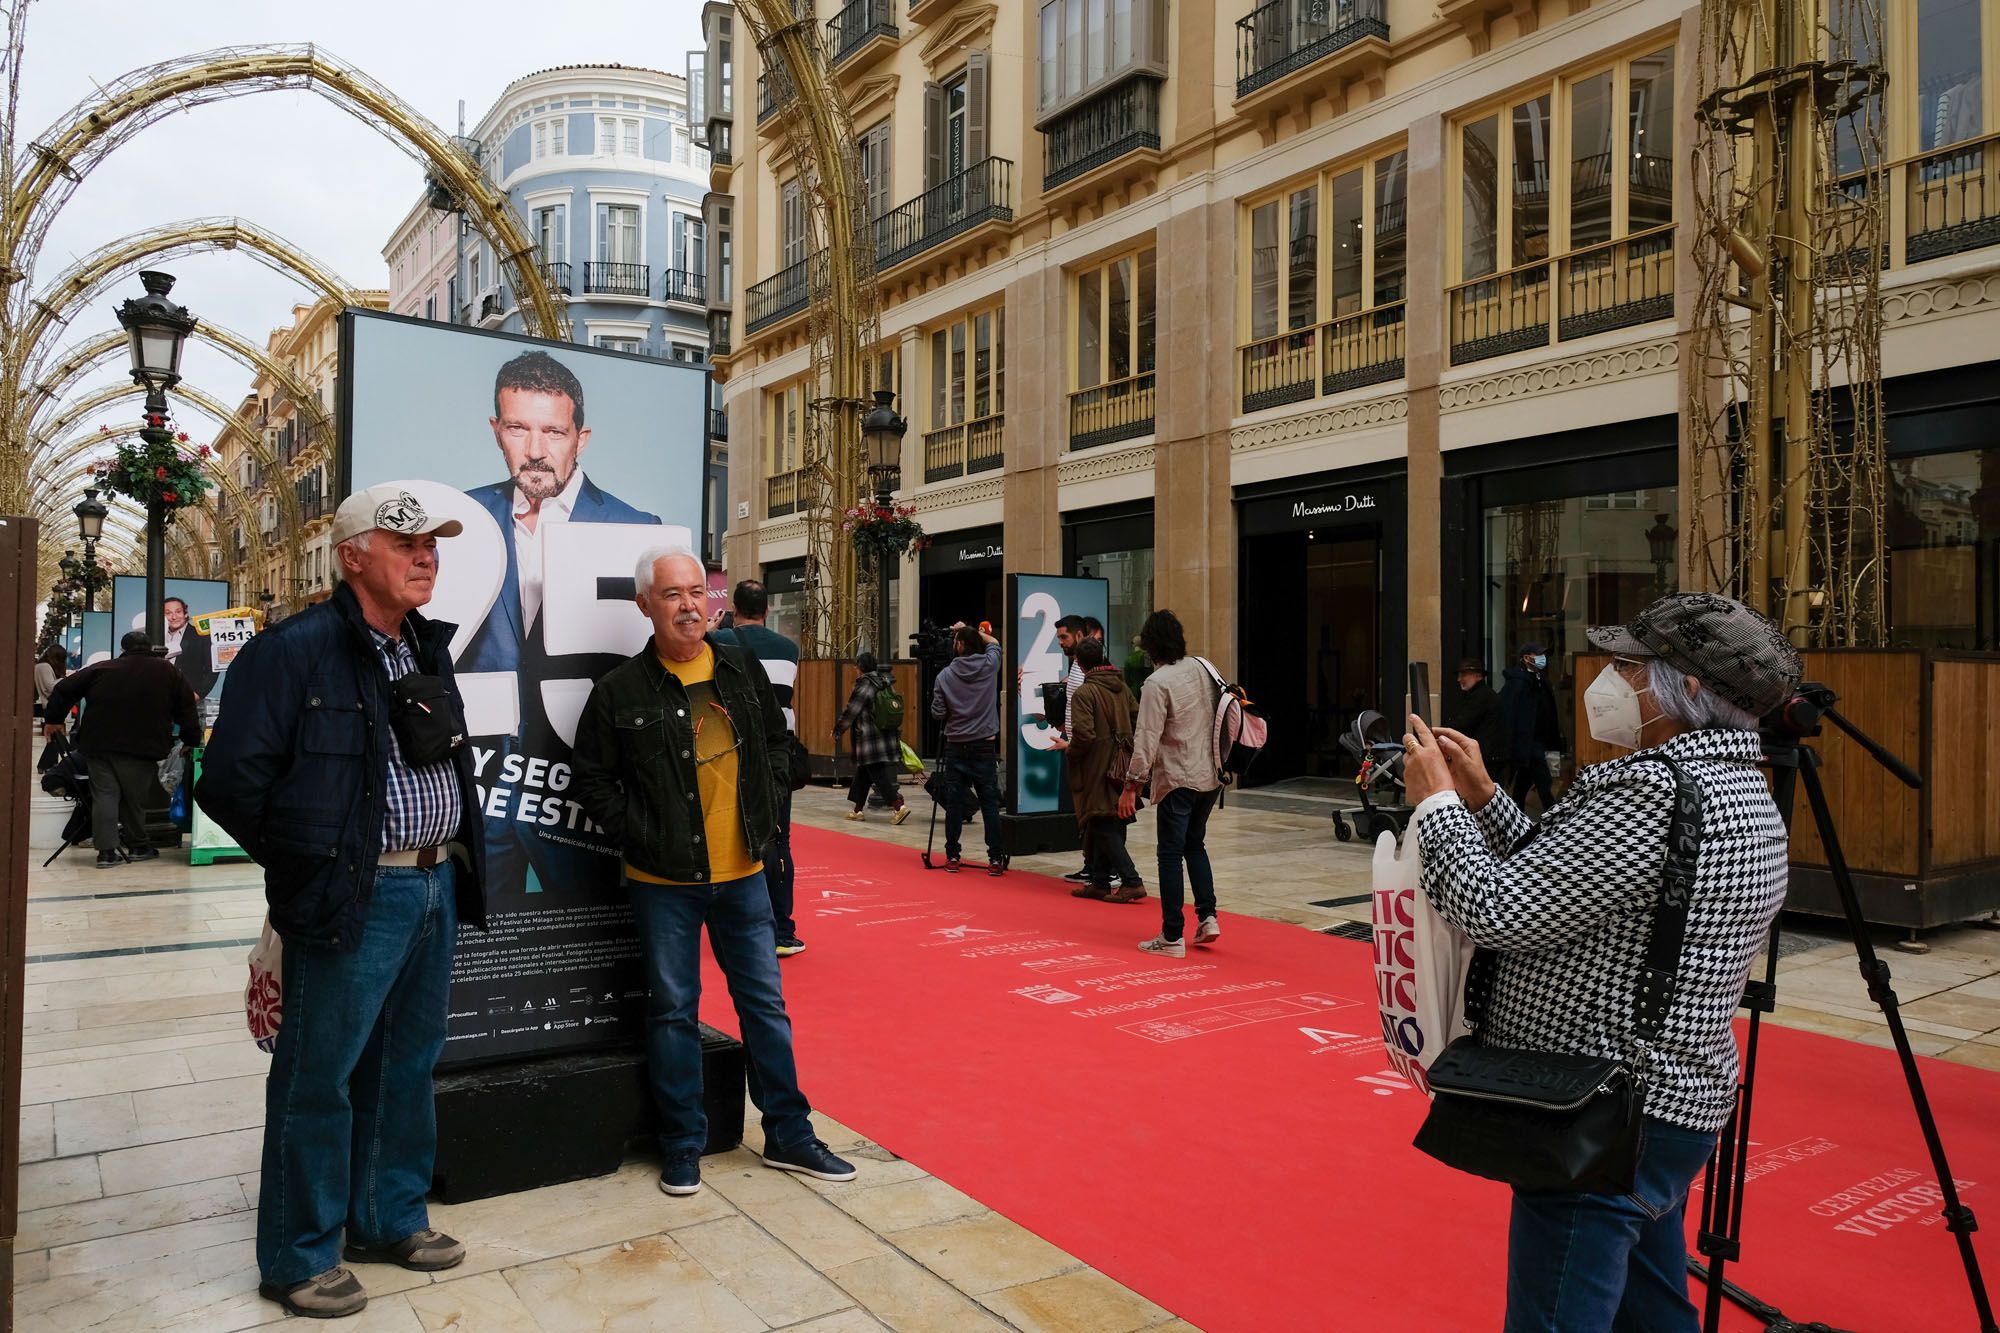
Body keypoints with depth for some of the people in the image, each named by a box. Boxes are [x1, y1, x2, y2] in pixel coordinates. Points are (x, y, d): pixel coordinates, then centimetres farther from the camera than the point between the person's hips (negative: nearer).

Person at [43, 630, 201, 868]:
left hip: (98, 743, 1)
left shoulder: (102, 669, 10)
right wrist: (191, 741, 14)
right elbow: (187, 711, 6)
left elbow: (64, 690, 11)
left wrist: (53, 719, 21)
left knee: (104, 795, 4)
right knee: (135, 797, 10)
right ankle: (138, 846, 19)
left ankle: (106, 850, -1)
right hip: (141, 748, -1)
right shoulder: (168, 673, 7)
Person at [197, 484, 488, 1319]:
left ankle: (389, 1219, 35)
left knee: (407, 1067, 18)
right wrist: (309, 864, -5)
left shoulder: (430, 649, 12)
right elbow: (232, 782, -13)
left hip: (436, 886, 7)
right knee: (318, 1080, 6)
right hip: (355, 899, -7)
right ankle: (297, 1259, 23)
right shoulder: (294, 651, -13)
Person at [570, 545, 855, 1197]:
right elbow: (591, 779, -1)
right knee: (673, 1010, 8)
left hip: (742, 871, 3)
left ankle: (788, 1135, 25)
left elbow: (777, 741, 16)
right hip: (664, 880, -3)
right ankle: (682, 1145, 24)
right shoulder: (621, 690, -8)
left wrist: (762, 802, 5)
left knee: (764, 1002, 11)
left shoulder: (742, 667, 3)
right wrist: (640, 832, -10)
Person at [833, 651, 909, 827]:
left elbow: (850, 711, -10)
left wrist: (837, 730, 1)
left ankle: (899, 807, -16)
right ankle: (858, 809, 21)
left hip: (870, 740, -8)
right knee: (862, 773, 16)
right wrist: (897, 732, 26)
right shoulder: (886, 683, 12)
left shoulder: (864, 684, -11)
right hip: (888, 736, 8)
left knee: (878, 775, -7)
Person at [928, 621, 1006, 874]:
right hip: (985, 747, 0)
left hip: (956, 747, 0)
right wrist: (971, 630, 28)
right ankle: (996, 859, 3)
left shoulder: (945, 676, -6)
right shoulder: (989, 666, -3)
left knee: (954, 803, 7)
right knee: (990, 804, 2)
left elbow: (937, 713, -2)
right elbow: (994, 643, 19)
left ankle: (952, 856, 12)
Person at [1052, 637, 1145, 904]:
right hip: (1120, 765, 7)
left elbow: (1084, 735, -22)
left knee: (1103, 827, -3)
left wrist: (1068, 748, -4)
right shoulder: (1121, 686, 7)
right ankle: (1099, 882, 20)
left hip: (1097, 768, -7)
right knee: (1104, 826, 14)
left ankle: (1131, 881, -9)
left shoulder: (1084, 692, -15)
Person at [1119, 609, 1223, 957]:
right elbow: (1222, 715, 13)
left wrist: (1132, 786, -12)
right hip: (1211, 776, 7)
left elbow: (1147, 740, -18)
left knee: (1171, 854, 2)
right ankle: (1208, 917, 16)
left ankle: (1172, 936, 6)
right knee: (1195, 844, 22)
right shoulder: (1203, 668, 4)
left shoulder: (1157, 683, -16)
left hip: (1178, 779, -7)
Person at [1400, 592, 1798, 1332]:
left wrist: (1437, 801, -8)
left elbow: (1501, 912, -21)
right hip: (1670, 1103, 11)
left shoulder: (1656, 794, -23)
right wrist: (1481, 797, 9)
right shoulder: (1734, 786, 11)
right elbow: (1559, 883, 14)